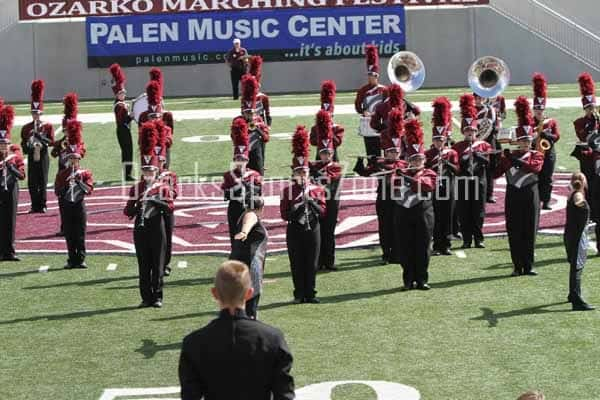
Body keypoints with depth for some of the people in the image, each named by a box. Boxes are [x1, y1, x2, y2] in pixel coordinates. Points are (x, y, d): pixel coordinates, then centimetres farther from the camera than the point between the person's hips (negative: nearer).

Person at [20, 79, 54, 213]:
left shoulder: (48, 126, 3)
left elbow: (51, 141, -4)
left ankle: (42, 205, 4)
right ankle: (34, 206, 7)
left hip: (43, 156, -2)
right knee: (32, 183, 0)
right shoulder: (26, 128, 8)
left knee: (43, 182, -1)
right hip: (32, 156, 2)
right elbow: (23, 144, 7)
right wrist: (28, 144, -15)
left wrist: (39, 136, -15)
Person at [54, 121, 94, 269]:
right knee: (69, 235, 3)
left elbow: (89, 190, -8)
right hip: (66, 206, 1)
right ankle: (72, 260, 9)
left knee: (80, 234, -2)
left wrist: (78, 180, -18)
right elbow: (57, 192, -2)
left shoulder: (85, 173, 4)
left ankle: (80, 260, 2)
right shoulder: (61, 174, 6)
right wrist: (67, 183, -17)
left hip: (79, 205, -1)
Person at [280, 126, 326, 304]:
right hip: (295, 230, -2)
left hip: (312, 229, 2)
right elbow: (285, 215, -3)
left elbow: (323, 212, 0)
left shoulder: (317, 189, 6)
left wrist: (311, 200, -14)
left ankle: (310, 294, 11)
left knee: (312, 264, 4)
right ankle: (299, 294, 9)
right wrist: (296, 207, -19)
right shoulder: (287, 191, 0)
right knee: (297, 264, 1)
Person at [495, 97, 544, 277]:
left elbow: (535, 167, -19)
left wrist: (513, 160, -23)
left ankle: (529, 266, 9)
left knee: (529, 232, 2)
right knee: (514, 232, 1)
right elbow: (496, 173, 1)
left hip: (530, 195, -1)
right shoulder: (508, 155, 6)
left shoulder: (536, 155, 4)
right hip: (513, 195, 1)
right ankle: (517, 266, 8)